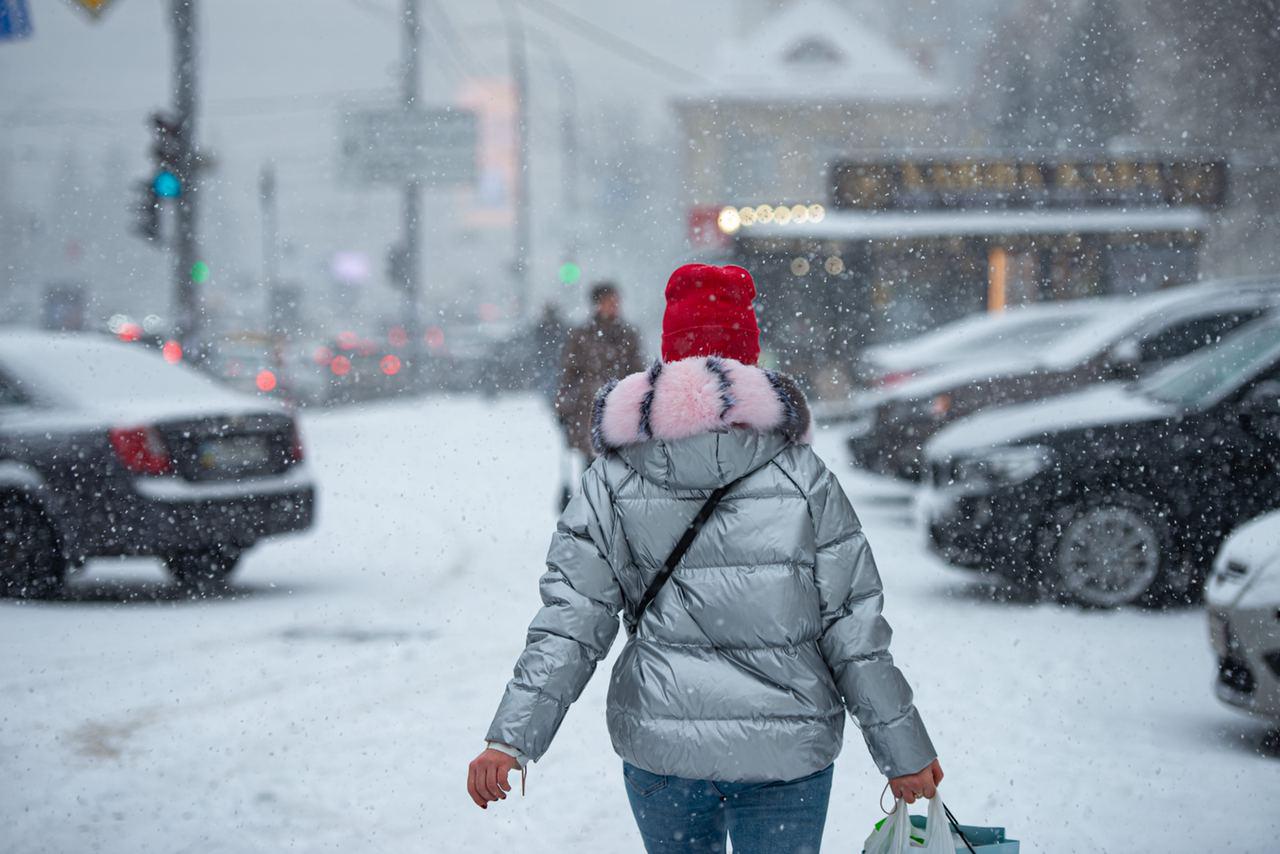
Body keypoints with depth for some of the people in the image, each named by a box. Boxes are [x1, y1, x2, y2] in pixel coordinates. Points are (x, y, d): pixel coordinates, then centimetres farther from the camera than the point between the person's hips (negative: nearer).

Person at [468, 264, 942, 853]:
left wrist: (510, 738, -6)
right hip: (787, 748, -2)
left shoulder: (612, 479, -1)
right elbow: (854, 630, -4)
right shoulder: (801, 476, -5)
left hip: (660, 741, 2)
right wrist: (904, 752, 4)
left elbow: (568, 622, -8)